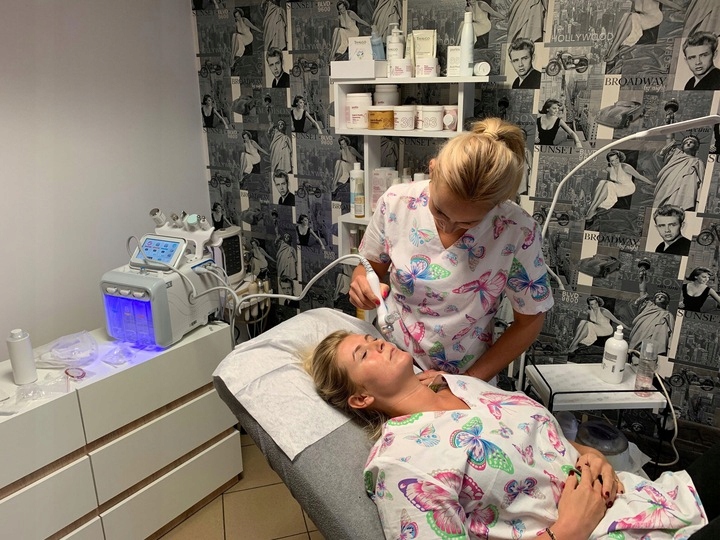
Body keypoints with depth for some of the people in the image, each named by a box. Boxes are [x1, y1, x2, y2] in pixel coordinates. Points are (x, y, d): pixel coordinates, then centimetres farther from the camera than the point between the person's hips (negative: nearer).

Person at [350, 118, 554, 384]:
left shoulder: (518, 232, -18)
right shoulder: (396, 202, -12)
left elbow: (529, 321, -6)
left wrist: (469, 381, -9)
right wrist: (361, 284, -16)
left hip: (465, 377, -2)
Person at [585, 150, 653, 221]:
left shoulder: (625, 167, -21)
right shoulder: (609, 168, -4)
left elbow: (639, 176, -12)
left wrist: (652, 184, -5)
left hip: (627, 188, -5)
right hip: (616, 188, 5)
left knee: (607, 186, -31)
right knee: (602, 183, -25)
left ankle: (593, 210, -33)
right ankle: (590, 208, -35)